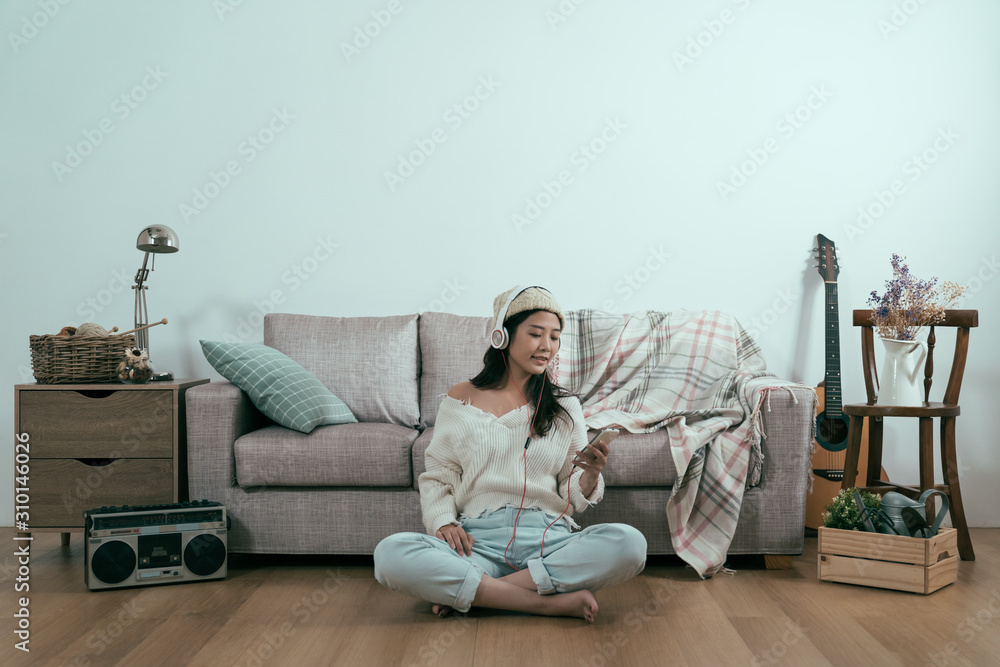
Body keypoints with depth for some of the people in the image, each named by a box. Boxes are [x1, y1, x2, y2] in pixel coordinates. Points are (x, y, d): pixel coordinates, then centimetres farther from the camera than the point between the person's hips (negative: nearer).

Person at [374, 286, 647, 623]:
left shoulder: (565, 406, 14)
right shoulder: (461, 400, 11)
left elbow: (575, 498, 13)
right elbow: (436, 477, 13)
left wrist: (591, 474, -10)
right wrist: (444, 522, -7)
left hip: (548, 536, 2)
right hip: (478, 537, -1)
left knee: (630, 543, -29)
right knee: (390, 553, -30)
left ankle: (467, 591, -21)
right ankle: (549, 602, -24)